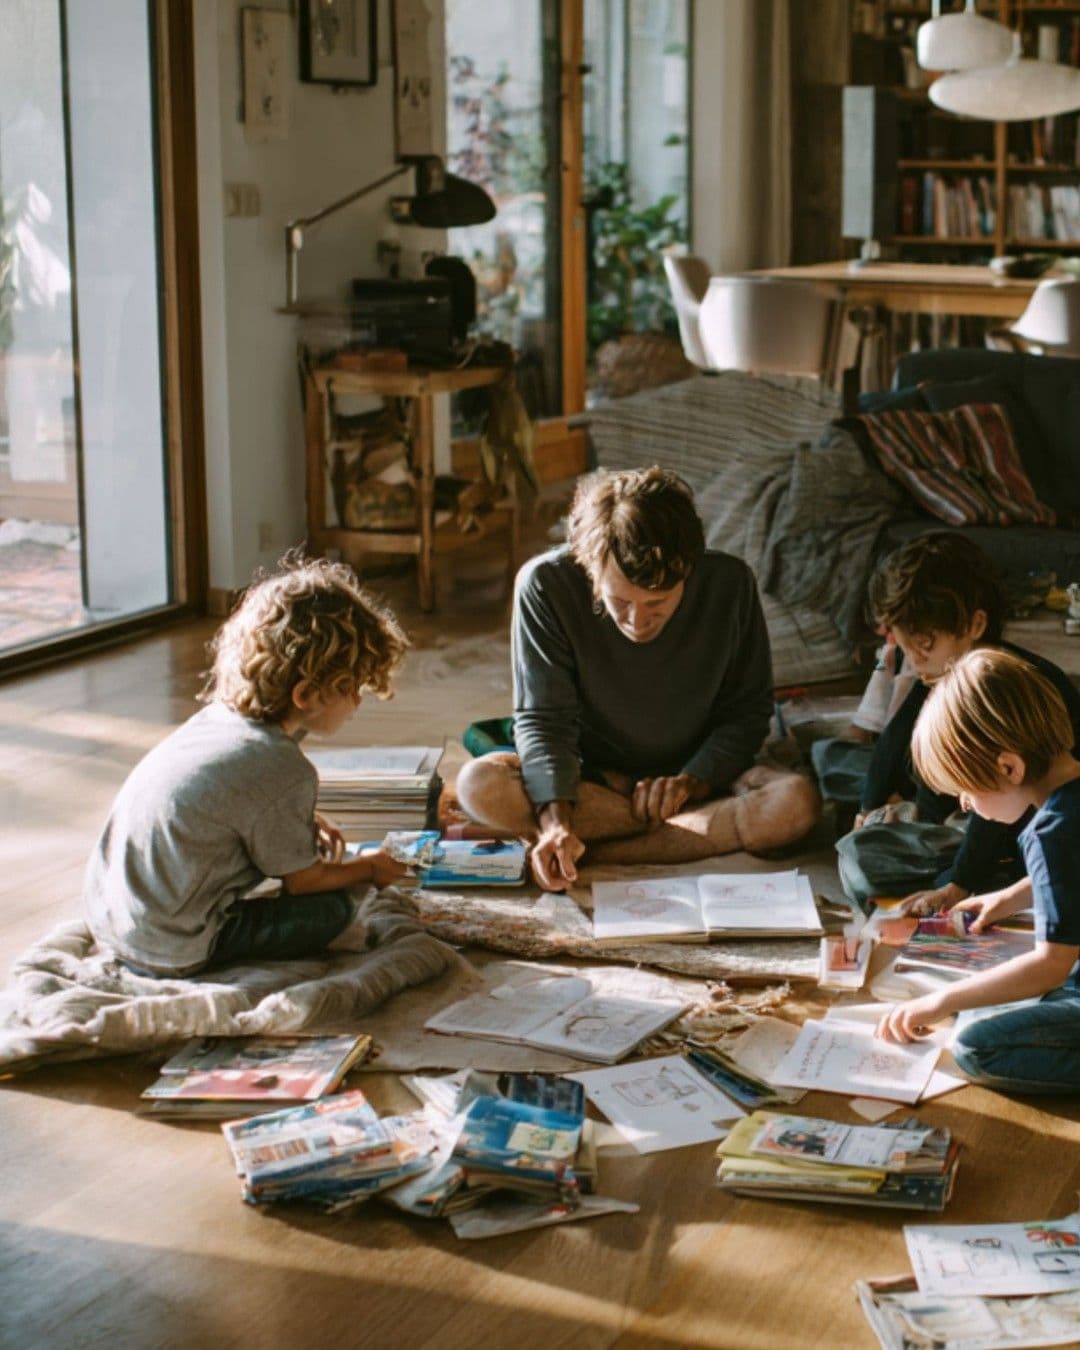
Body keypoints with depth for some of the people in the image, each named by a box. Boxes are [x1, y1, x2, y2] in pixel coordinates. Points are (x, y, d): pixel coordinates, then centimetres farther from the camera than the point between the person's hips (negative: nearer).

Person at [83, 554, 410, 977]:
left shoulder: (218, 715, 5)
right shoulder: (284, 771, -19)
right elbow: (303, 880, -6)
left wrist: (303, 825, 19)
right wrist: (368, 868, 12)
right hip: (166, 952, -8)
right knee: (335, 910, -3)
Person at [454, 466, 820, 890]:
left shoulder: (728, 584, -17)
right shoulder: (546, 584, -21)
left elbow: (747, 711, -5)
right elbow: (543, 719, -20)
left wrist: (694, 779, -21)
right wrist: (556, 819, -35)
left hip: (698, 774, 0)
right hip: (587, 778, 0)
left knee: (797, 802, -30)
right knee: (478, 784, -31)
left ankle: (591, 849, -25)